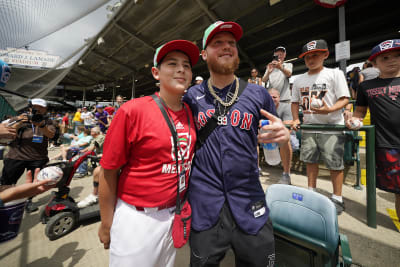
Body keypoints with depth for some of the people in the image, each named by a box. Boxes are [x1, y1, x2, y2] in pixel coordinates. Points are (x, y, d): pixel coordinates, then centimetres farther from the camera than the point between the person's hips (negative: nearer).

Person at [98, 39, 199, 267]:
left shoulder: (192, 113, -3)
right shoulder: (133, 110, -18)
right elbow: (108, 171, -12)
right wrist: (106, 224, -4)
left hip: (176, 214, 5)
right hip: (137, 218, -5)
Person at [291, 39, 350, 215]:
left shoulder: (335, 74, 0)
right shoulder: (299, 80, 11)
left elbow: (344, 99, -5)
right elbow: (295, 102, 15)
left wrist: (329, 110, -25)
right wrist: (296, 120, 1)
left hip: (332, 127, -3)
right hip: (308, 127, 4)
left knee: (335, 163, 2)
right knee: (310, 160, 11)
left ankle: (337, 198, 20)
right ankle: (311, 192, 28)